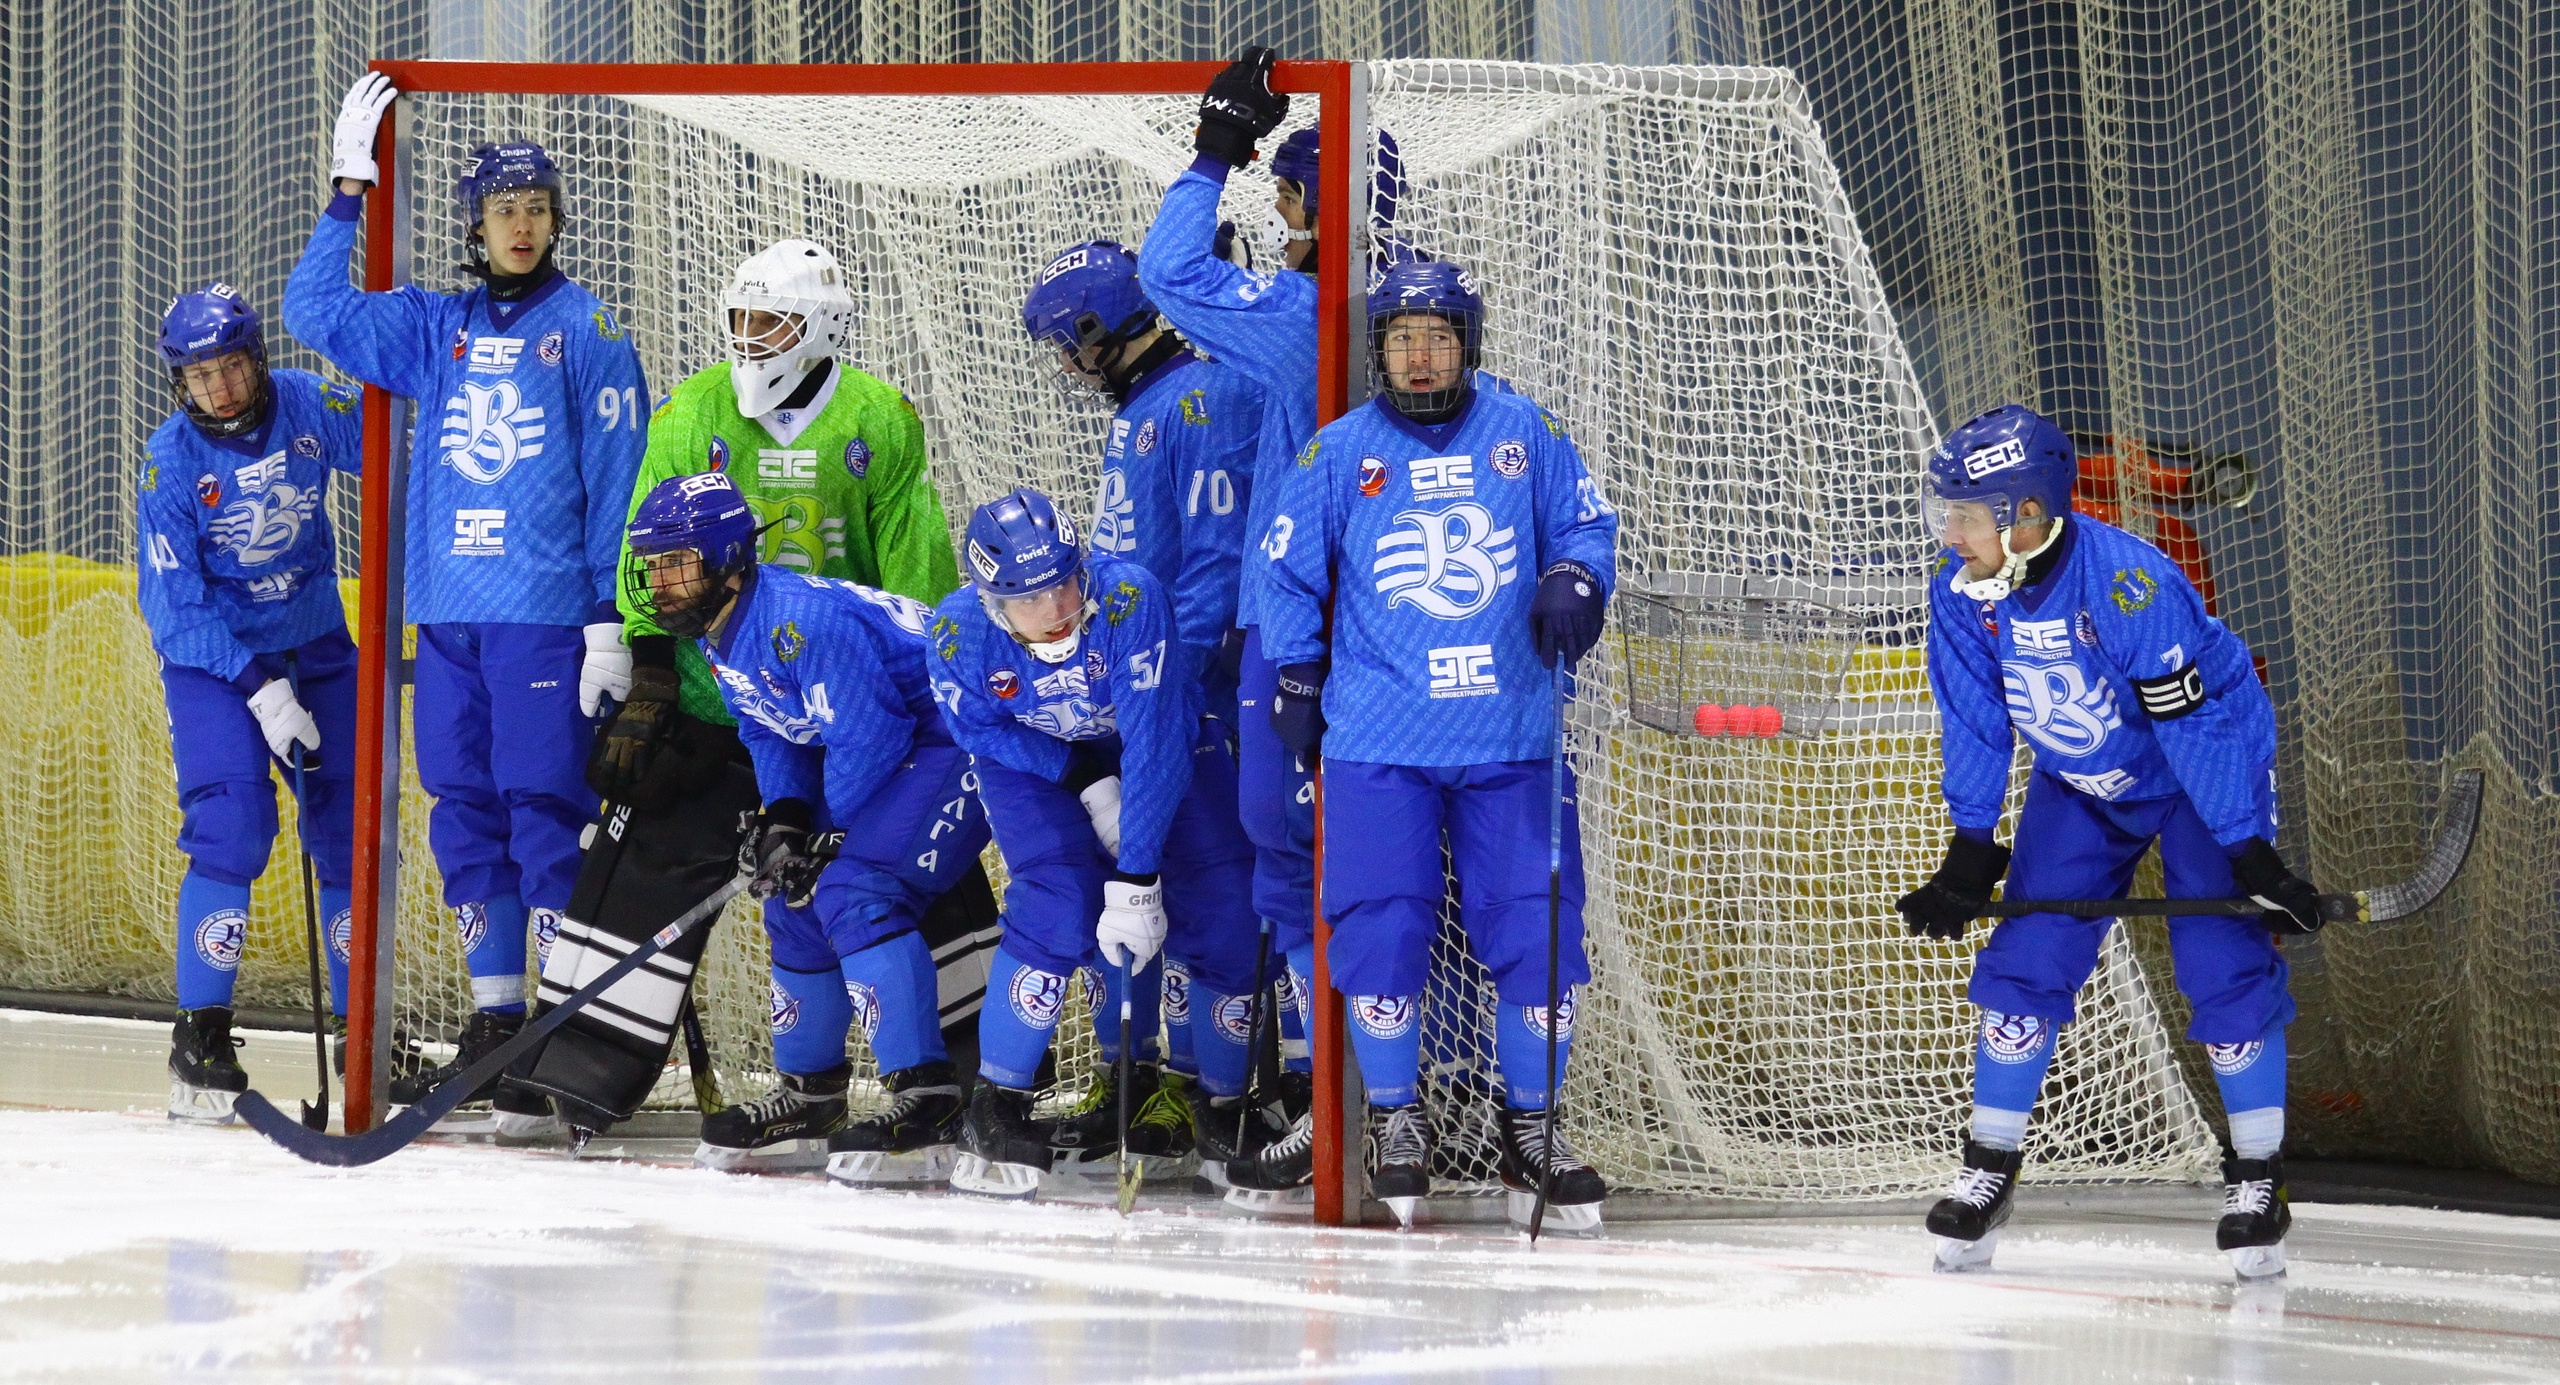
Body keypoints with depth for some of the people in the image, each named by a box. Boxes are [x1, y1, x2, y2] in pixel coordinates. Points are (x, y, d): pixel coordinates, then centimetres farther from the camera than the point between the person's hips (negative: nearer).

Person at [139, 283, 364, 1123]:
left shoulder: (309, 408, -10)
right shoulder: (170, 462, -16)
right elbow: (175, 605, -15)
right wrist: (260, 690, -22)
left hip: (315, 646, 4)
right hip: (211, 657, -4)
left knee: (352, 827, 2)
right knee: (232, 823, -19)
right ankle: (200, 1038, -14)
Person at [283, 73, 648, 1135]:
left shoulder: (588, 329, 0)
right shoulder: (439, 329, 14)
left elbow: (618, 480, -3)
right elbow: (314, 310, 14)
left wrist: (612, 620, -9)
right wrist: (349, 193, 7)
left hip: (547, 613, -5)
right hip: (449, 611, 6)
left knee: (544, 813, -9)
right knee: (465, 814, 8)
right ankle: (493, 1028, 16)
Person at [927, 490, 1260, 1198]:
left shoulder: (1130, 597, -38)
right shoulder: (960, 631, -28)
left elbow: (1153, 747, -37)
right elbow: (980, 727, -9)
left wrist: (1135, 882, -39)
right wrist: (1086, 781, -20)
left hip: (1162, 737, 0)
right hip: (1034, 757, 0)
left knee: (1224, 914, -12)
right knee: (1057, 904, -24)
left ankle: (1228, 1107, 9)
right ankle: (994, 1113, -13)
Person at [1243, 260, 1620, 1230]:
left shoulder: (1524, 434, 5)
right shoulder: (1339, 452, 3)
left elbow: (1585, 523, 12)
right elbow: (1289, 569, 11)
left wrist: (1573, 581, -9)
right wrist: (1298, 681, 7)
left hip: (1512, 741, 1)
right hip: (1380, 740, -1)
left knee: (1537, 929, -2)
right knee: (1381, 928, -6)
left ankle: (1532, 1126, 13)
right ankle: (1395, 1121, 11)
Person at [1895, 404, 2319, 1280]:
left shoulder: (2129, 584, -36)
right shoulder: (1963, 593, -18)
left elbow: (2199, 726, -31)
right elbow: (1975, 724, -6)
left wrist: (2252, 858, -29)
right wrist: (1970, 856, -8)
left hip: (2204, 775, -5)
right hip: (2079, 783, 5)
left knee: (2225, 970, -13)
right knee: (2026, 963, -2)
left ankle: (2259, 1177, 0)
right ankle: (1988, 1169, 9)